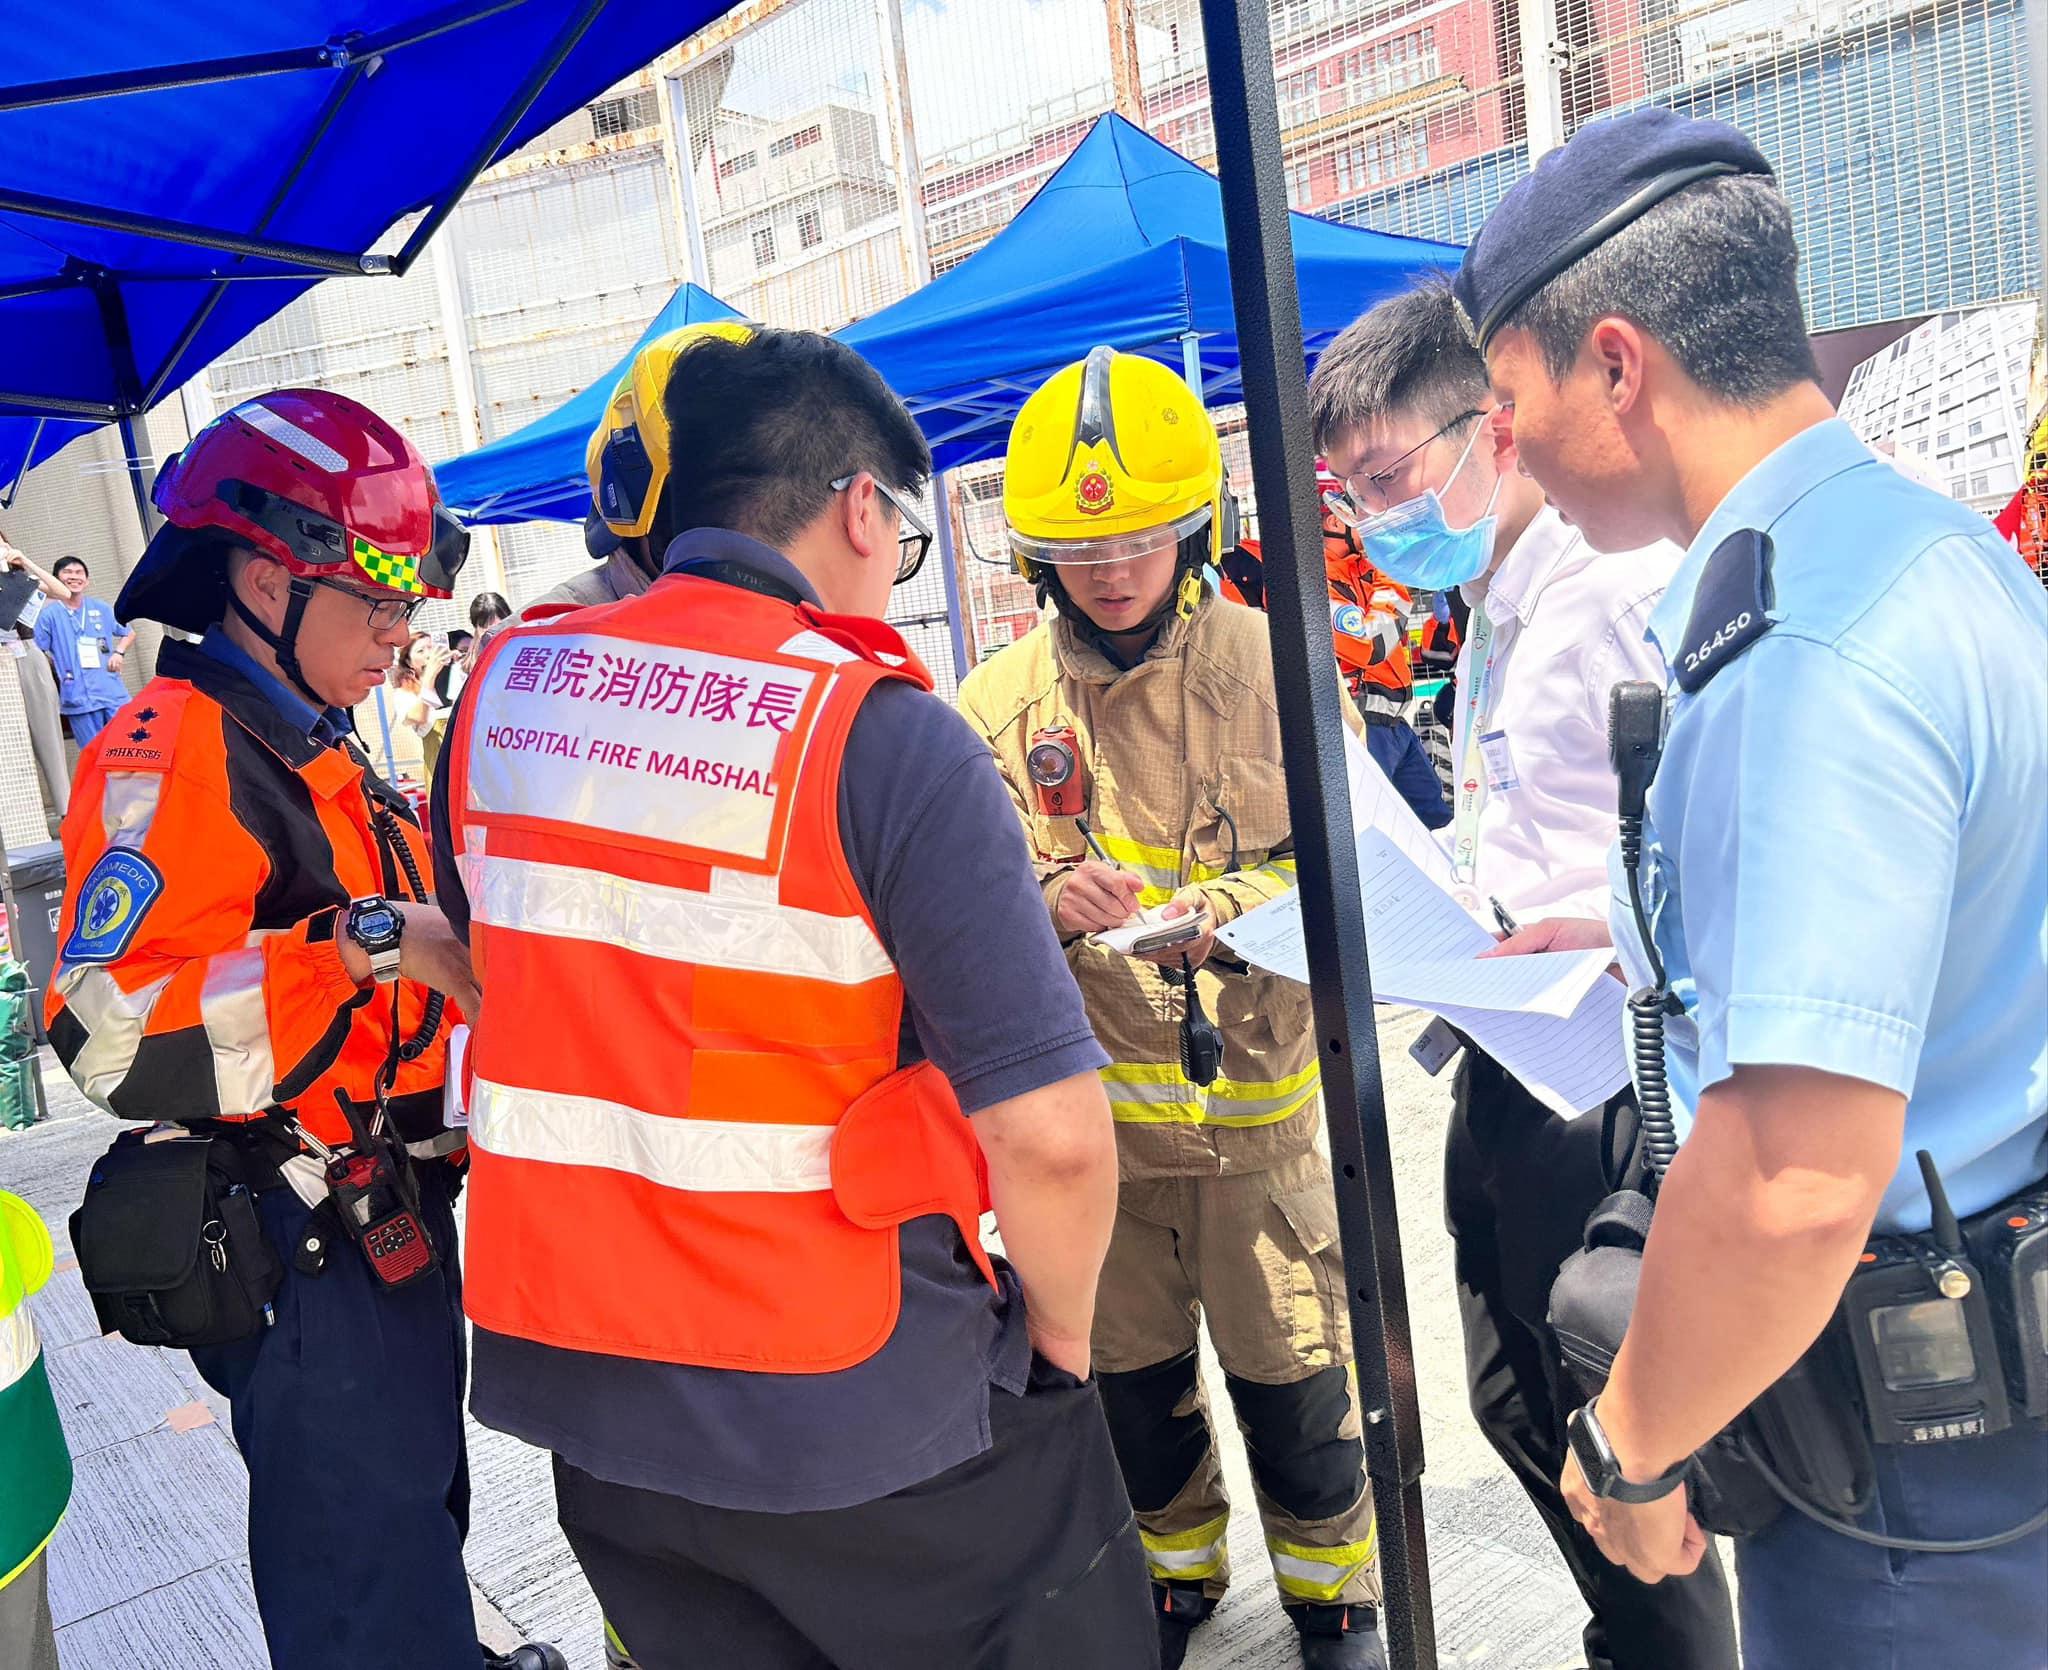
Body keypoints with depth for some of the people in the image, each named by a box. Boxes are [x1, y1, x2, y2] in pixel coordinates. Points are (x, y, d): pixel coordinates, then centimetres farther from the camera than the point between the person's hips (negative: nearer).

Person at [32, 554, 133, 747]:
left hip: (114, 693, 2)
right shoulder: (49, 615, 1)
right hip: (79, 699, -2)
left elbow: (129, 634, 22)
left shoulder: (102, 609, 11)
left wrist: (119, 652, 6)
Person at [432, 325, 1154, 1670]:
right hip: (860, 1411, -5)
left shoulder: (505, 683, -1)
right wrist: (1059, 1332, -4)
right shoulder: (882, 732, -20)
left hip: (576, 1390, 6)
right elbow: (1050, 1130, -23)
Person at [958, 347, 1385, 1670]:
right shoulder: (996, 704, -2)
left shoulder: (1270, 668, -6)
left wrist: (1235, 908, -25)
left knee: (1291, 1374, 10)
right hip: (1087, 1113, 2)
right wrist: (1047, 901, -24)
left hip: (1255, 1096, -2)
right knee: (1129, 1373, 19)